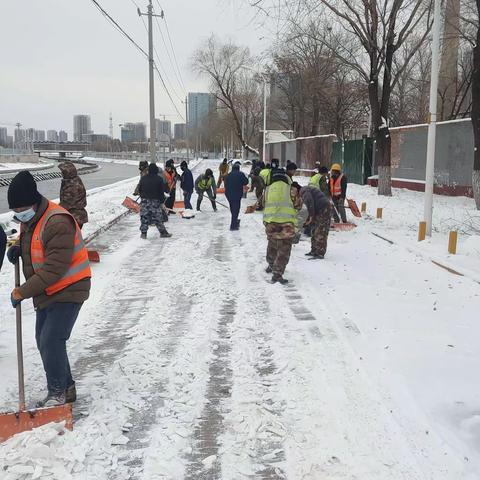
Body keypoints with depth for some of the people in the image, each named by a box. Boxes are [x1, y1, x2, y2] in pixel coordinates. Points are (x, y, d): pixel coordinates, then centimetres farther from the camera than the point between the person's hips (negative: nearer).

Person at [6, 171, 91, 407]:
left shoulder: (57, 223, -27)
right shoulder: (29, 218, 4)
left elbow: (54, 269, -29)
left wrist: (23, 291, -24)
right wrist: (18, 247, 1)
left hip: (68, 290, -10)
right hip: (46, 292, 10)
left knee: (51, 341, -13)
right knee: (44, 342, 13)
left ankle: (57, 392, 6)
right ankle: (66, 389, 27)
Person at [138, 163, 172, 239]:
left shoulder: (143, 178, 4)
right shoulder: (159, 179, -6)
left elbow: (139, 189, 10)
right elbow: (162, 191, -6)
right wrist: (162, 201, 1)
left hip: (145, 200, 2)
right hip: (155, 201, -2)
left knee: (144, 217, 7)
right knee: (158, 218, 5)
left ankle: (143, 233, 7)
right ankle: (163, 232, 12)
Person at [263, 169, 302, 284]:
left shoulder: (268, 189, 8)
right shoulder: (291, 189, 0)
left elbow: (263, 204, 17)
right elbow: (298, 206, 7)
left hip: (270, 222, 4)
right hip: (286, 223, -4)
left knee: (272, 245, 26)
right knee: (284, 250, 1)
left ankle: (271, 266, 42)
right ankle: (277, 274, -7)